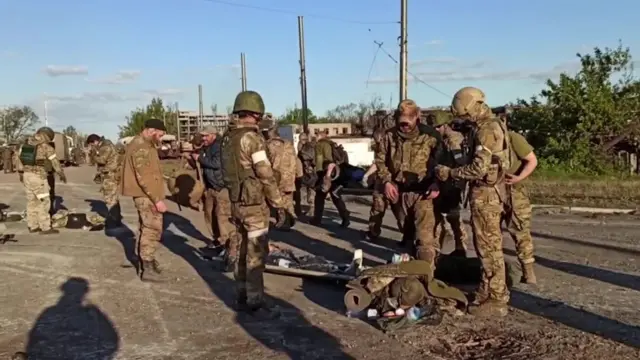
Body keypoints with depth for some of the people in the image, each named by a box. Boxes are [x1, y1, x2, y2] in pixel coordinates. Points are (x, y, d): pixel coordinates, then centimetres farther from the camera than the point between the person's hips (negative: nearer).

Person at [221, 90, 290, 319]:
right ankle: (255, 303, 4)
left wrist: (233, 197, 19)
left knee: (242, 251, 15)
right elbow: (266, 175, -17)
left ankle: (242, 298, 23)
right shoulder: (251, 137, -17)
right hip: (254, 204, -8)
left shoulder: (228, 138, 10)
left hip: (236, 203, 9)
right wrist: (279, 205, -11)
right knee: (255, 255, -2)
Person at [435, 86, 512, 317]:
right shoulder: (493, 125, 13)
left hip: (485, 196, -10)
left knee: (489, 248, -3)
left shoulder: (486, 129, -19)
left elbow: (479, 168, -25)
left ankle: (497, 301, 5)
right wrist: (456, 172, 15)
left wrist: (450, 173, -15)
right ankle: (488, 292, 27)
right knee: (488, 247, 17)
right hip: (490, 193, 10)